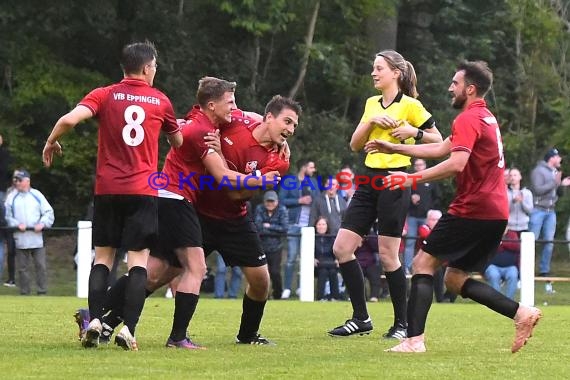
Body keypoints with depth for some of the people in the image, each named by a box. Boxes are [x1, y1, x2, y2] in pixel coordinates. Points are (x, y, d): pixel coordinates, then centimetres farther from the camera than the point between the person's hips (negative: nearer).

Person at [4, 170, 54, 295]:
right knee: (22, 267, 2)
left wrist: (42, 224, -11)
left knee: (41, 265, -2)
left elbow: (48, 212, 7)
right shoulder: (11, 197, 9)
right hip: (20, 239, 0)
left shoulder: (37, 195, 9)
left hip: (37, 237, 0)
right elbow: (7, 216, 6)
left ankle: (42, 292, 2)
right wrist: (17, 225, -11)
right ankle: (24, 292, 9)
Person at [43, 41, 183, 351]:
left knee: (102, 256, 10)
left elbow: (70, 119, -13)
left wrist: (51, 142, 4)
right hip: (144, 192, -1)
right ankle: (128, 329, -14)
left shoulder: (104, 95, 2)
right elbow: (177, 142, 20)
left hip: (108, 189, 1)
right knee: (138, 259, -2)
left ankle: (94, 322, -4)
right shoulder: (160, 101, 7)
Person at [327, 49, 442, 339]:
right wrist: (371, 121, -5)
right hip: (369, 181, 7)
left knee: (387, 255, -6)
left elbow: (438, 140, -3)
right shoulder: (372, 104, 15)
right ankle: (361, 319, 9)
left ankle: (402, 323, 7)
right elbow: (355, 144, 10)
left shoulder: (410, 106, -5)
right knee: (342, 247, 1)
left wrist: (413, 132, -18)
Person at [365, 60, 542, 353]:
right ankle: (521, 313, 2)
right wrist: (394, 148, 28)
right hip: (495, 211, 9)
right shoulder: (486, 117, 21)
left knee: (423, 263, -3)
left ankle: (414, 340, -13)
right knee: (454, 279, 13)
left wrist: (413, 179, -20)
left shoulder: (468, 119, -11)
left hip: (472, 209, -9)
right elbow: (441, 149, 27)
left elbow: (456, 164, -25)